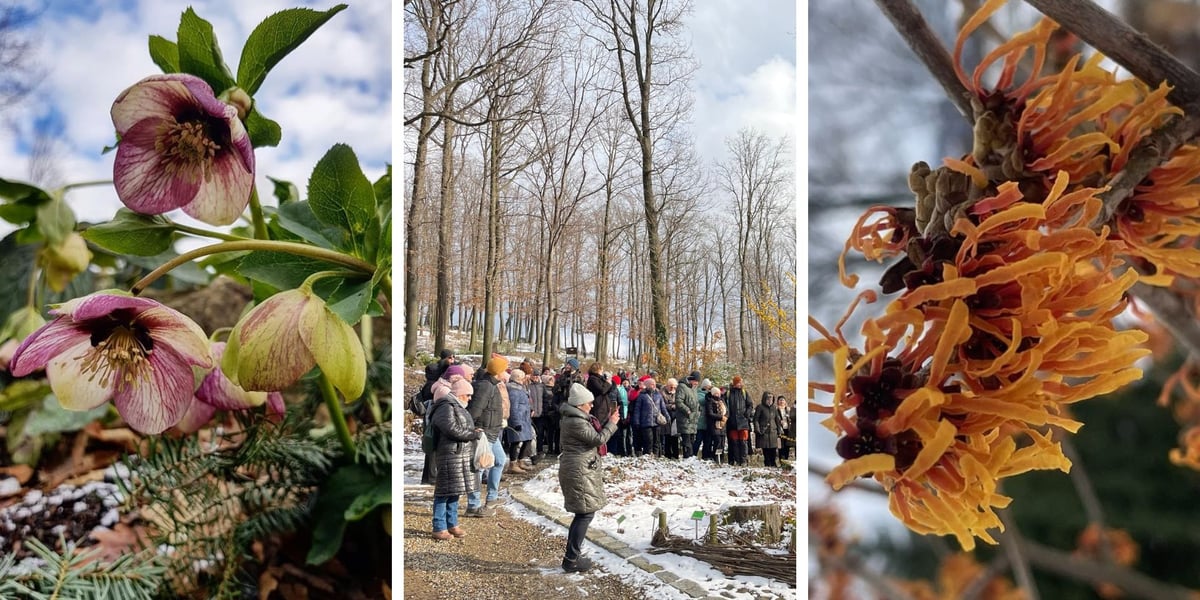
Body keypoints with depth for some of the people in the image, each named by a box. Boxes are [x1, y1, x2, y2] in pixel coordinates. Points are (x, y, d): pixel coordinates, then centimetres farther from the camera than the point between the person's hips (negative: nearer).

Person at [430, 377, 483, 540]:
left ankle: (452, 524, 23)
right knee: (444, 491, -4)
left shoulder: (457, 407, 19)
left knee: (454, 491, 15)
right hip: (451, 455, -10)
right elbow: (454, 430, -21)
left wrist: (474, 432, 8)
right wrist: (475, 434, -11)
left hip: (462, 456, 10)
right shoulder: (445, 408, -13)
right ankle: (439, 528, 2)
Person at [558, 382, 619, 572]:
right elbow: (598, 439, -18)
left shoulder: (576, 418, 13)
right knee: (586, 513, -6)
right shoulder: (576, 422, -21)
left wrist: (609, 422, 11)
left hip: (579, 470, 11)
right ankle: (571, 560, -3)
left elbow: (593, 435, 18)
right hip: (580, 472, -11)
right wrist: (612, 423, -8)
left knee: (583, 513, 16)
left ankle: (572, 554, 22)